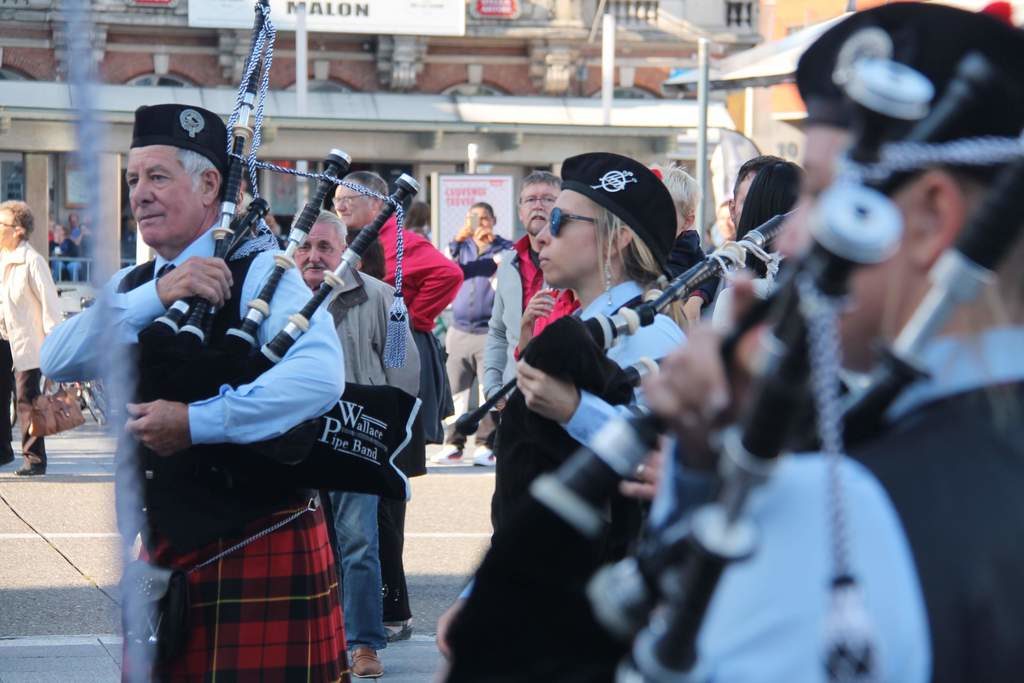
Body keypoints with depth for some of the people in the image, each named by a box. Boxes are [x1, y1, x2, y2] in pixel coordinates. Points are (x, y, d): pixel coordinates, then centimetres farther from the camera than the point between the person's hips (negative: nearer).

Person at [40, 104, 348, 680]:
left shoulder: (259, 274, -8)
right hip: (160, 549, 6)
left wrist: (195, 422, -27)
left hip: (258, 547, -6)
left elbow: (320, 376, -25)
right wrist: (154, 297, -18)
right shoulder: (130, 286, 12)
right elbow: (58, 362, -5)